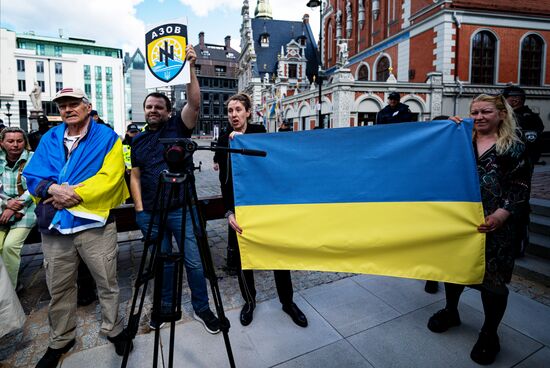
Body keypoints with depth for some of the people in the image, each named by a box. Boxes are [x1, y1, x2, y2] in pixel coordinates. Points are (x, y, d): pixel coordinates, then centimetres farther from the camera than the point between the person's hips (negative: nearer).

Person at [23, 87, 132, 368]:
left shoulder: (107, 137, -1)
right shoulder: (49, 139, 12)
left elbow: (110, 177, -12)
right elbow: (31, 175, 5)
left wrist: (74, 194, -17)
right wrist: (53, 189, -15)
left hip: (95, 222, -4)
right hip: (54, 226, 4)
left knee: (107, 283, 8)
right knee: (59, 288, 16)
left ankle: (114, 330, 30)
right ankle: (60, 340, 36)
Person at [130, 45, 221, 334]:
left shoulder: (178, 127, 2)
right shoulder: (138, 140, 12)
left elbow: (194, 103, -15)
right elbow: (135, 176, 11)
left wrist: (190, 68, -23)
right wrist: (139, 208, 3)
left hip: (182, 209, -3)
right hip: (150, 212, 3)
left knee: (194, 261, 4)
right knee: (163, 262, 16)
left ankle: (201, 308, 21)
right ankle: (165, 306, 34)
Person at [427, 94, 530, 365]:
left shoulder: (514, 148, -2)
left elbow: (520, 189, -4)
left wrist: (501, 214, -19)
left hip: (492, 226, -3)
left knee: (492, 277, 7)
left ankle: (489, 334, 28)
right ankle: (451, 311, 41)